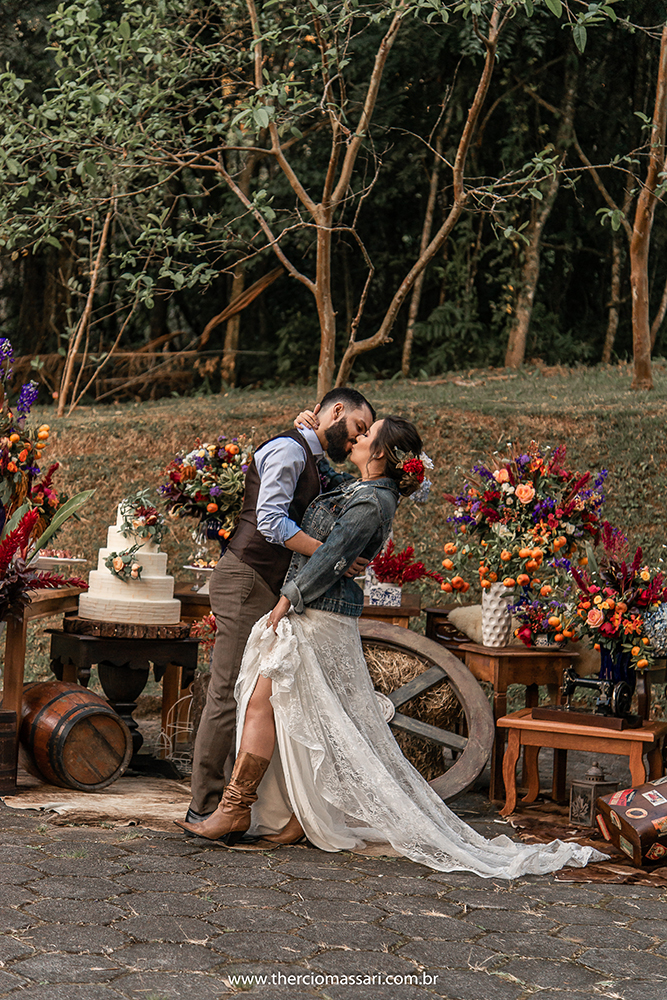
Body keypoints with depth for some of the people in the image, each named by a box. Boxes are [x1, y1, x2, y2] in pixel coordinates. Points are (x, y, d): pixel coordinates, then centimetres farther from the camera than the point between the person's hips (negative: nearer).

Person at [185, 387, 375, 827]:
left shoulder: (316, 464, 21)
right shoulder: (289, 450, -11)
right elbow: (270, 520, -21)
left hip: (271, 588, 10)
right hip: (247, 581, -10)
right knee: (231, 693, -8)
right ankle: (205, 805, -5)